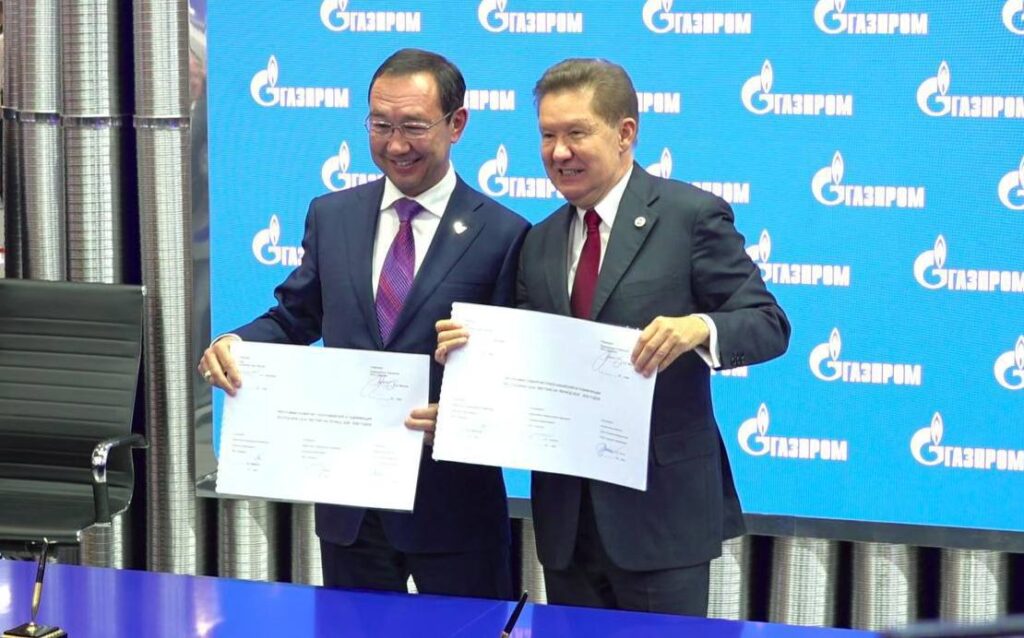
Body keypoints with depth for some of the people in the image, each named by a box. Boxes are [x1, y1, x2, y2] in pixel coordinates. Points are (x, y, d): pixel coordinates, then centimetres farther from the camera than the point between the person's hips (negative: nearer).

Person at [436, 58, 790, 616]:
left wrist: (700, 327, -27)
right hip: (567, 513, 6)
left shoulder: (692, 215, -6)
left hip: (660, 506, -6)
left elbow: (768, 324, -8)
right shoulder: (539, 243, 12)